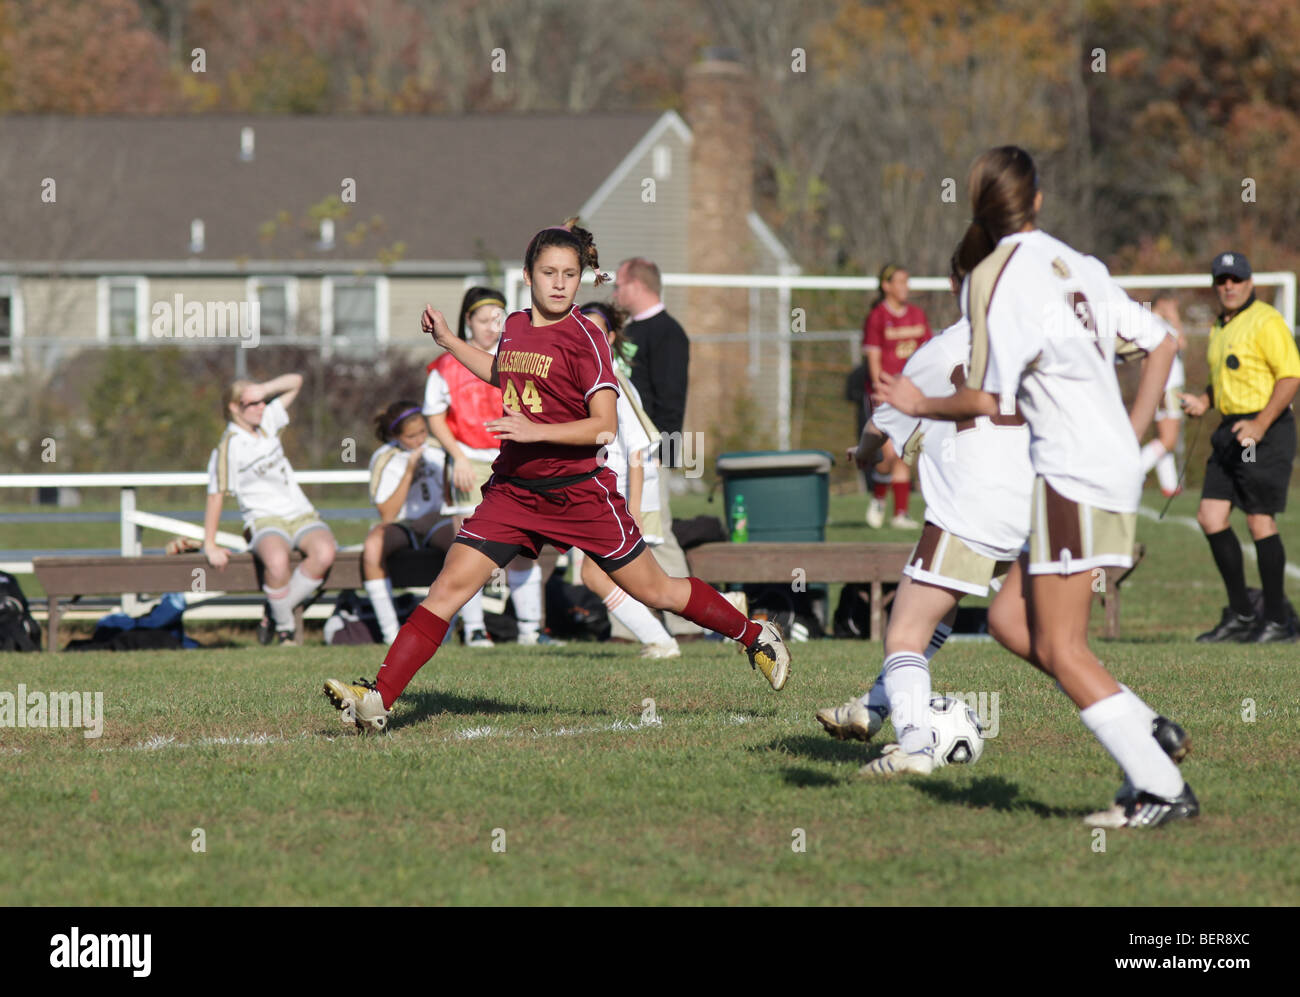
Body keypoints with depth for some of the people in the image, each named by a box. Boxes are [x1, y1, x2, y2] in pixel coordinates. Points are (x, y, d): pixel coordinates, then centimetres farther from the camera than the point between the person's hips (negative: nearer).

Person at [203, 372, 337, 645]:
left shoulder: (267, 422, 13)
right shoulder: (227, 449, -4)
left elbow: (295, 382, 20)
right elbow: (215, 498, -4)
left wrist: (263, 389, 0)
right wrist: (210, 547, -8)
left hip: (301, 515, 5)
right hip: (265, 520, -5)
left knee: (324, 553, -30)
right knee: (277, 560, -41)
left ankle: (276, 615, -10)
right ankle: (285, 628, -16)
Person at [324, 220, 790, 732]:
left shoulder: (584, 338, -12)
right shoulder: (515, 326, 7)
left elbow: (604, 425, -18)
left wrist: (535, 431, -28)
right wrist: (449, 342, 27)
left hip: (578, 492, -5)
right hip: (513, 489, 5)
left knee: (654, 590, 5)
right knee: (450, 585, -8)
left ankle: (756, 636, 27)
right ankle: (379, 698, -12)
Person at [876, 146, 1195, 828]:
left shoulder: (994, 277, -10)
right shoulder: (1076, 265, 13)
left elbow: (988, 401, -14)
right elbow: (1161, 343, 18)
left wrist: (920, 406, 4)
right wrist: (1131, 436, 22)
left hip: (1071, 472, -8)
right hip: (1115, 464, 8)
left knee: (1059, 648, -6)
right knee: (1013, 624, 13)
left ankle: (1161, 789, -10)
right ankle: (1148, 732, 6)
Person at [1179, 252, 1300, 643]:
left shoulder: (1265, 321, -10)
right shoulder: (1220, 327, 17)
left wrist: (1260, 425, -23)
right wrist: (1203, 401, 11)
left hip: (1266, 430, -9)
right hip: (1231, 429, 9)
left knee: (1260, 520, -7)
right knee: (1210, 517, 3)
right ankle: (1240, 615, 11)